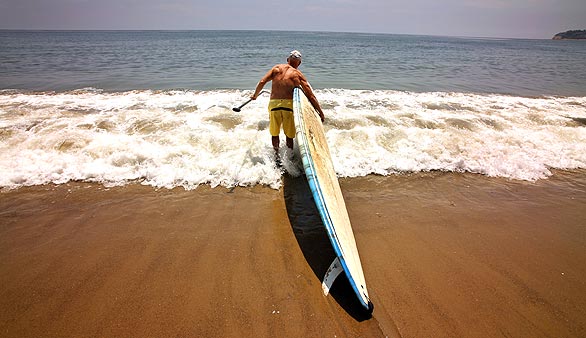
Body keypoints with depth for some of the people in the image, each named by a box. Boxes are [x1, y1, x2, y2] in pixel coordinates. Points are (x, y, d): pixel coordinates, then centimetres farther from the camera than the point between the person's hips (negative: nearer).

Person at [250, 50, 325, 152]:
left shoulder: (277, 68, 15)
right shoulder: (298, 74, 10)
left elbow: (262, 82, 5)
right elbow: (310, 96, 6)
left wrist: (255, 95, 22)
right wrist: (321, 113, 11)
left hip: (273, 104, 1)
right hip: (289, 104, -1)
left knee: (274, 134, 19)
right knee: (289, 135, 14)